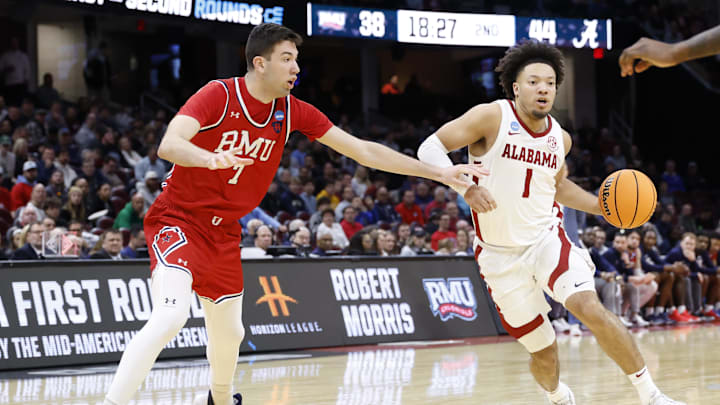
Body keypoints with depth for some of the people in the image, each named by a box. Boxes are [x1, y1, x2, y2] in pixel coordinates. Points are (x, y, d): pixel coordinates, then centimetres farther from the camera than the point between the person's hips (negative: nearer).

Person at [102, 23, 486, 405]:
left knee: (229, 332, 16)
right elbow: (168, 145, -31)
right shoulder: (219, 94, -17)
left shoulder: (293, 112, -2)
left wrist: (439, 173, -2)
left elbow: (363, 151, 1)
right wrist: (210, 158, -54)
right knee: (171, 315, -28)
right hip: (178, 219, -6)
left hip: (223, 232, 6)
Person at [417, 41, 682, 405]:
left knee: (590, 308, -24)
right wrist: (465, 187, -33)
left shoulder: (560, 138, 5)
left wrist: (604, 207, 11)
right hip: (500, 255, -2)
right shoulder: (492, 117, -12)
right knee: (543, 350, 2)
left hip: (547, 240, 3)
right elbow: (430, 148, -17)